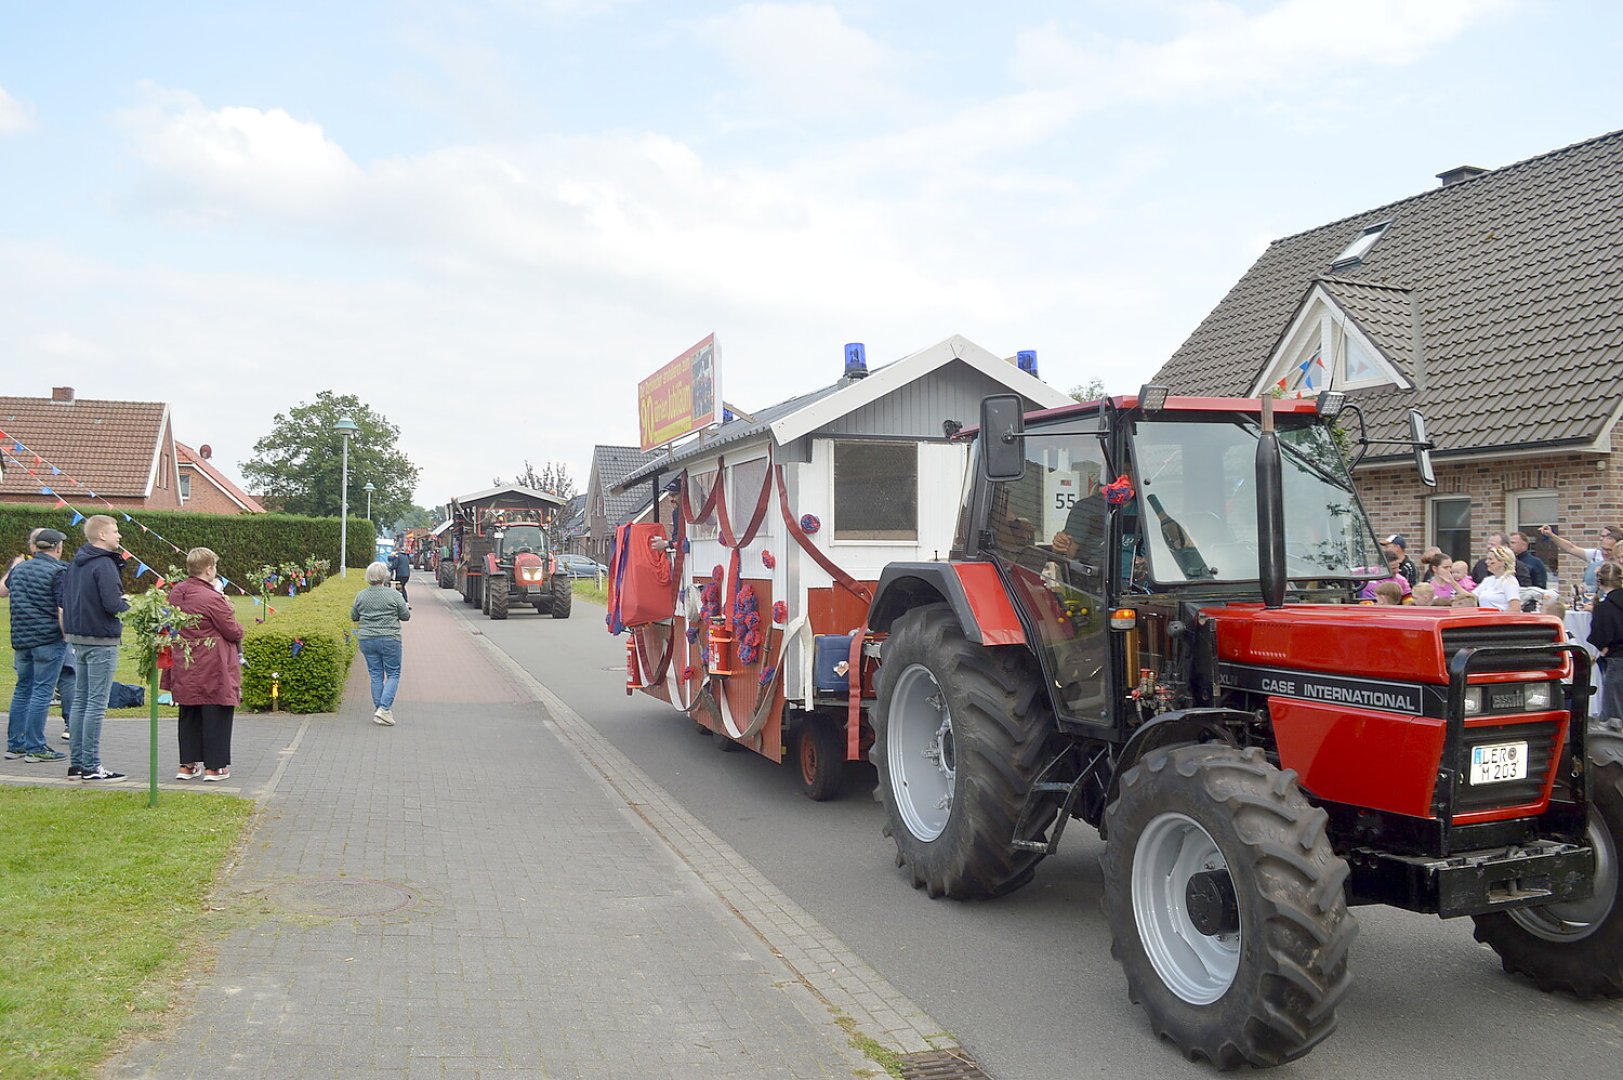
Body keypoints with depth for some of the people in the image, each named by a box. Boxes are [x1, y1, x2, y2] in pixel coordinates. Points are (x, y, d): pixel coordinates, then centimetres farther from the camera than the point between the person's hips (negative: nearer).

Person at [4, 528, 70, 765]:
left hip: (21, 638, 7)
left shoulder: (19, 569, 12)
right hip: (49, 639, -7)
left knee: (23, 689, 17)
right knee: (42, 692, -3)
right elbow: (63, 611, -16)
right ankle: (35, 748, 0)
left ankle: (14, 744, 23)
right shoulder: (58, 572, -10)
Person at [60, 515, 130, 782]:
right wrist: (126, 602, -2)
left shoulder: (75, 563, 12)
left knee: (80, 701, 13)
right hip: (101, 642, -9)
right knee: (96, 704, -4)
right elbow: (113, 605, -22)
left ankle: (76, 764, 18)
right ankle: (91, 767, -1)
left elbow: (65, 600, 16)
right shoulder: (105, 565, -16)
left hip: (78, 639, 9)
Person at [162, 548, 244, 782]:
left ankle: (187, 764, 22)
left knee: (189, 716, 17)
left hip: (185, 668, 8)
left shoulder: (175, 593, 3)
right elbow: (234, 633, -15)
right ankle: (214, 767, 8)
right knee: (215, 715, 3)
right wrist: (230, 615, 6)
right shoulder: (212, 598, -21)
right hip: (212, 669, -7)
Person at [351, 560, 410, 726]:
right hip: (389, 639, -4)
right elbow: (405, 616, -2)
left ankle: (377, 709, 14)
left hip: (366, 639, 4)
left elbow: (353, 617, 13)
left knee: (376, 675, 12)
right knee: (393, 674, 4)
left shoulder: (361, 596, 3)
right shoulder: (393, 595, -9)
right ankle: (384, 709, -9)